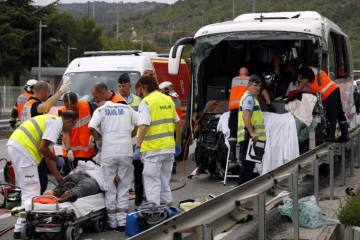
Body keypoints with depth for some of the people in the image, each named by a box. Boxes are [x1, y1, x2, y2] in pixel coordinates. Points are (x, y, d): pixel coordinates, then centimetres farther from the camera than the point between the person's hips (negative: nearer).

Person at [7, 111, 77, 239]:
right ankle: (20, 229, -3)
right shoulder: (57, 122, -4)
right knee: (31, 191, -4)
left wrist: (60, 179, 31)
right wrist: (58, 159, 5)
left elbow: (47, 156, 28)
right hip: (22, 148, -10)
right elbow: (42, 149, -14)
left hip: (15, 145, 10)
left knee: (28, 189, 18)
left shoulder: (51, 120, 25)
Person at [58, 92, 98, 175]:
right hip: (72, 151, -2)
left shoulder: (87, 105, -10)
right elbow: (65, 133, -17)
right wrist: (68, 150, -28)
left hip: (88, 150, 2)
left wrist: (93, 135, -8)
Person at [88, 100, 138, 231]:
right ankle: (122, 221, 3)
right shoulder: (127, 108, 17)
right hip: (126, 151, 1)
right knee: (124, 186, 7)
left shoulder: (100, 110, 10)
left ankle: (112, 222, 9)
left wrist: (99, 140, 11)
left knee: (110, 188, 7)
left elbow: (91, 128, -5)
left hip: (109, 152, -1)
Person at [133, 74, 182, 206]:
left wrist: (138, 147, -23)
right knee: (165, 181, 18)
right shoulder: (168, 100, 10)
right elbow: (177, 123, 14)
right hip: (169, 147, 7)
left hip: (153, 149, -7)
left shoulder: (146, 102, -10)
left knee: (152, 181, -1)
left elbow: (144, 126, -21)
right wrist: (178, 143, 23)